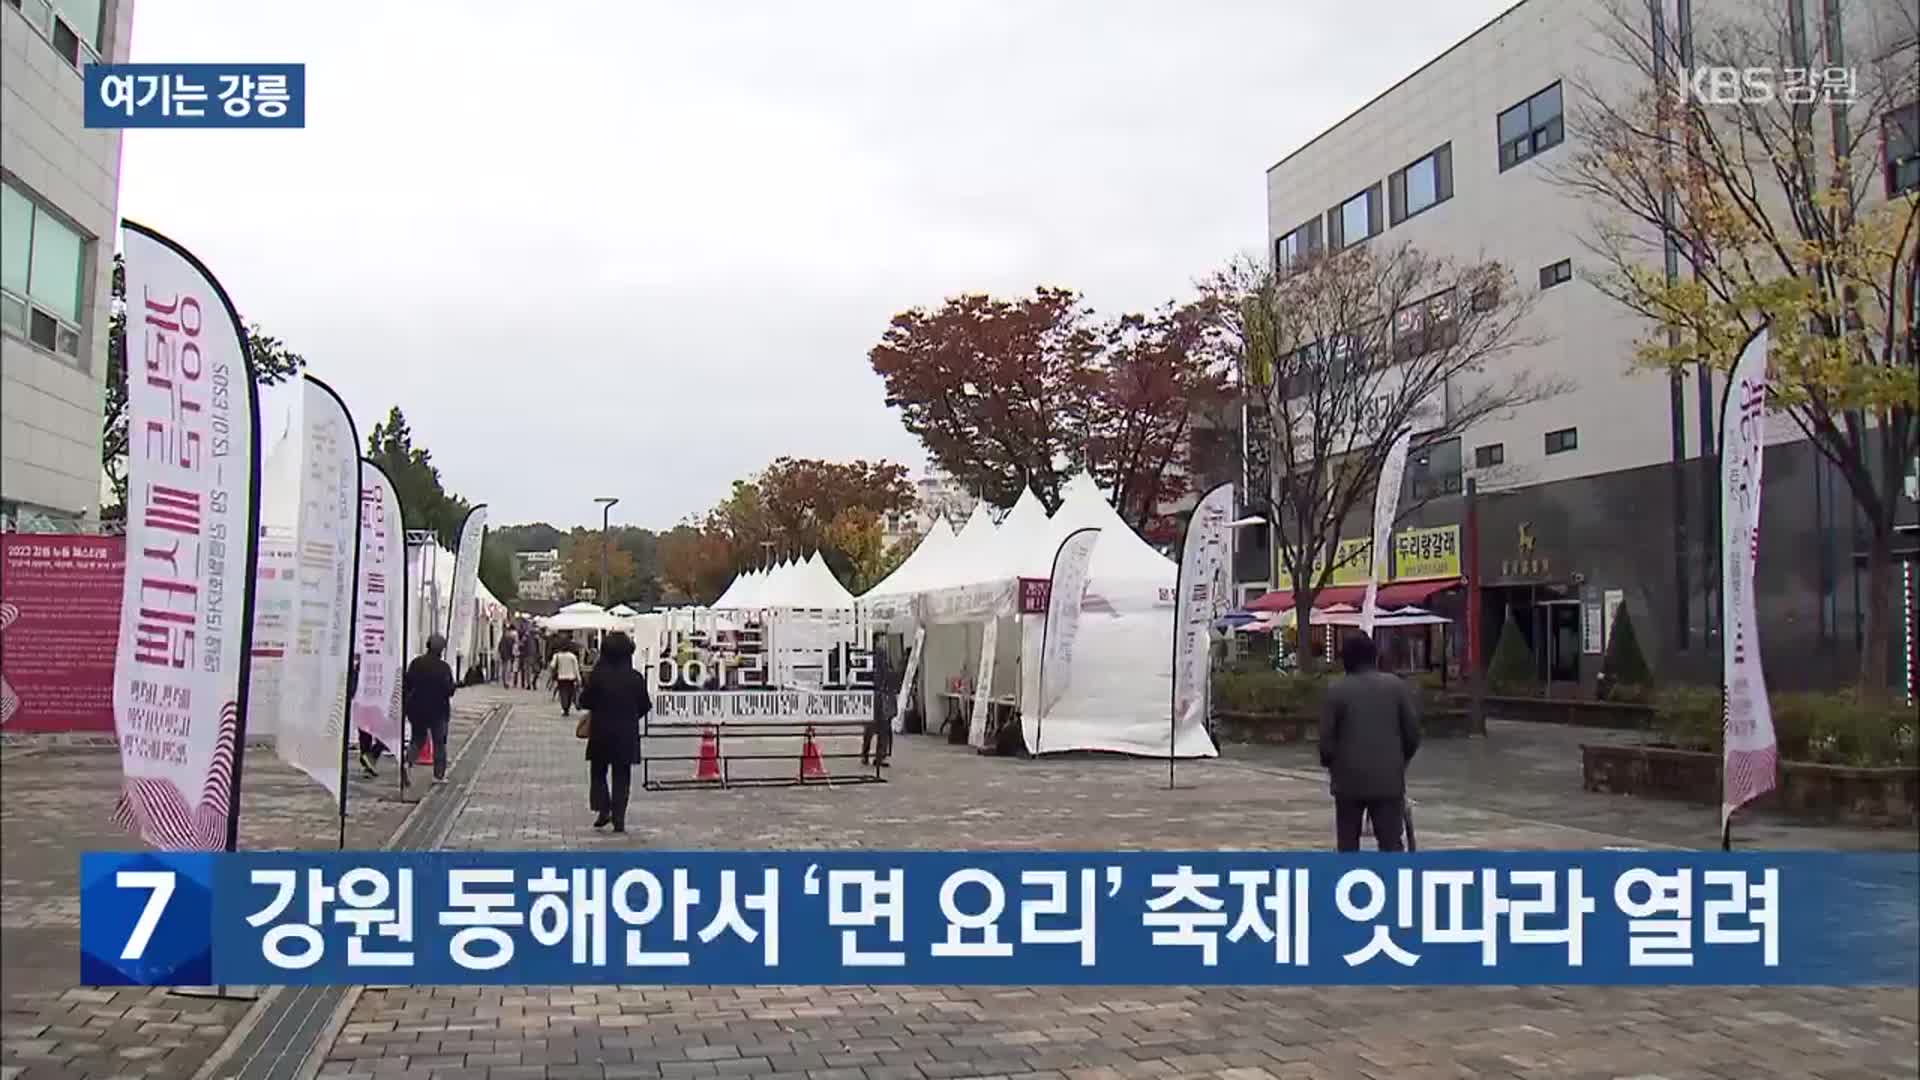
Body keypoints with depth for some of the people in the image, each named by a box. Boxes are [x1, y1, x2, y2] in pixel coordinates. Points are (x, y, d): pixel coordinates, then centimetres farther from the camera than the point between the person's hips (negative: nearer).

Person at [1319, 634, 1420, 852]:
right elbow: (1413, 732, 2)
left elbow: (1326, 737, -6)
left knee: (1348, 844, 9)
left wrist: (1330, 764, 12)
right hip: (1389, 778, 1)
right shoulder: (1396, 686, 0)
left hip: (1349, 779, -1)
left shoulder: (1336, 689, -6)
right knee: (1391, 843, 4)